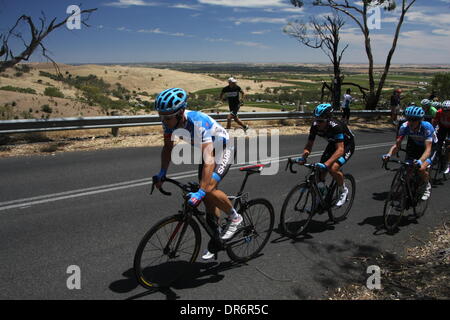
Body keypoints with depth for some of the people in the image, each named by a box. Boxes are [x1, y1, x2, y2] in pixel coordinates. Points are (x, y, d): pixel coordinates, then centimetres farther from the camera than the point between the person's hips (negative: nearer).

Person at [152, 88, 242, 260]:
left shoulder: (199, 123, -40)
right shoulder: (170, 121, -19)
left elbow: (209, 161, -46)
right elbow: (168, 147, -2)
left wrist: (200, 192, -52)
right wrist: (162, 173, -12)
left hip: (223, 150, -7)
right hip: (207, 150, 7)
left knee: (209, 189, -27)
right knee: (207, 200, 7)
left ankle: (235, 217, 0)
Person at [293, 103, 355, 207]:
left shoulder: (336, 126, -38)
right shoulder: (315, 126, -21)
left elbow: (340, 150, -44)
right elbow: (309, 145, -14)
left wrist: (326, 164, -55)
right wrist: (303, 157, -33)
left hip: (347, 145, -6)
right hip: (333, 144, 6)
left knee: (333, 168, -27)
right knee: (321, 169, -5)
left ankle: (343, 190, 2)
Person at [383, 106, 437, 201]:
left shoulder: (427, 127, -35)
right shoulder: (404, 127, -26)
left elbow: (428, 149, -40)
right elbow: (397, 145, -23)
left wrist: (420, 161, -59)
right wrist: (389, 154, -43)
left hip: (430, 146, -3)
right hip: (414, 145, 4)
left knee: (422, 169, -25)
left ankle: (427, 187, 7)